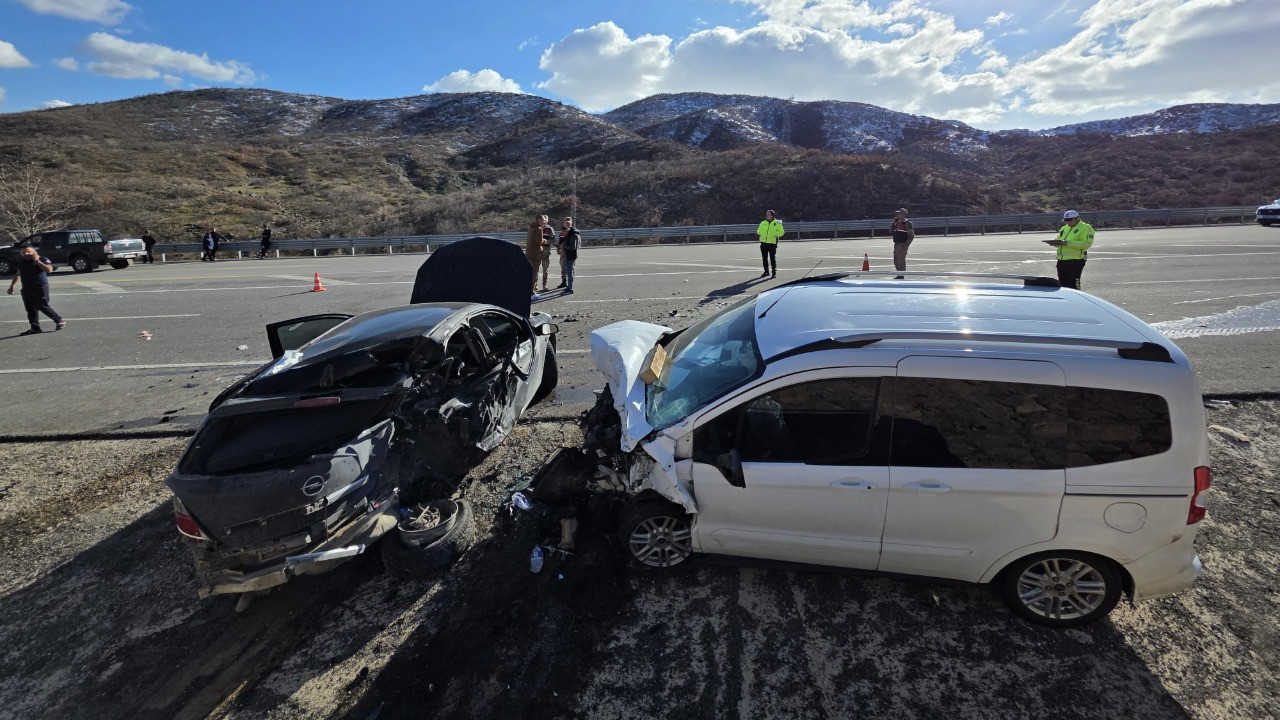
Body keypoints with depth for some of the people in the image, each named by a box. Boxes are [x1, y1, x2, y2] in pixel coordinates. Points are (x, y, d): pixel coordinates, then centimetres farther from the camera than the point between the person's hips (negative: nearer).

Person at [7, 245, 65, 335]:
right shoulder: (21, 262, 14)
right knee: (30, 309, 5)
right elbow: (18, 274, 26)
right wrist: (12, 285, 23)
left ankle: (59, 320, 9)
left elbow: (49, 269, -25)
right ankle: (35, 328, 9)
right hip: (26, 289, 7)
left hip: (40, 288, -7)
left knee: (43, 306, -7)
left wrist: (37, 261, -20)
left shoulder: (43, 260, -6)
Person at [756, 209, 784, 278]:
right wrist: (761, 233, -3)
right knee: (764, 258, 8)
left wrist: (774, 234, -16)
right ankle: (766, 271, 20)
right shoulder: (763, 223, 12)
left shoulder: (777, 223, 0)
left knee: (773, 258, -3)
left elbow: (781, 232, -2)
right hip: (763, 243, 4)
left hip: (772, 243, -4)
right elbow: (758, 231, 18)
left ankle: (774, 272, 6)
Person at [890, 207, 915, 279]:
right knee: (896, 261, 13)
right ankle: (899, 275, 24)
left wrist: (906, 244, -18)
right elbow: (890, 231, 15)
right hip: (896, 244, 9)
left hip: (902, 245, -9)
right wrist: (893, 222, 7)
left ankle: (901, 276, -3)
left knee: (901, 261, -8)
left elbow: (911, 235, -12)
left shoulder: (907, 223, -9)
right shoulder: (897, 223, 16)